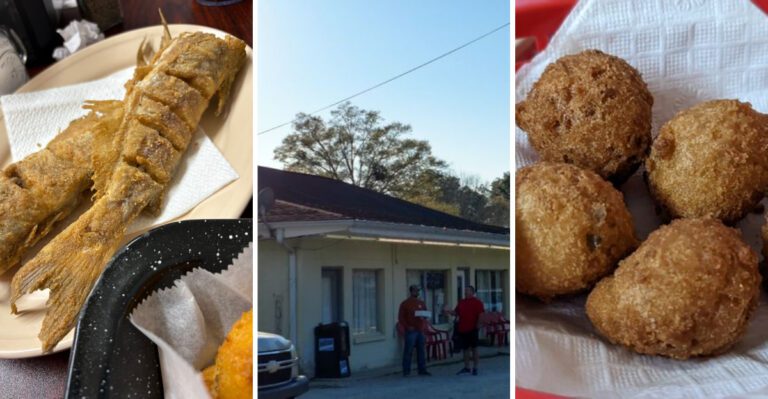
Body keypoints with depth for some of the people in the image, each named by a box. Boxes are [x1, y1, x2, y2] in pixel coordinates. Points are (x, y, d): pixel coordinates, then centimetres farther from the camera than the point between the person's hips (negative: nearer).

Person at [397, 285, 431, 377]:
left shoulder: (421, 303, 14)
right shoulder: (405, 303, -1)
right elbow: (401, 318, -4)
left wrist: (425, 326, -1)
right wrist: (407, 327, -14)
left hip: (420, 330, 5)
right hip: (411, 331, -5)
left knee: (421, 351, 6)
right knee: (408, 351, -3)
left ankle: (422, 370, 12)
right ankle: (406, 371, 1)